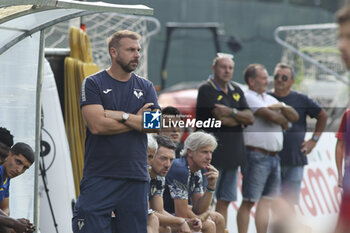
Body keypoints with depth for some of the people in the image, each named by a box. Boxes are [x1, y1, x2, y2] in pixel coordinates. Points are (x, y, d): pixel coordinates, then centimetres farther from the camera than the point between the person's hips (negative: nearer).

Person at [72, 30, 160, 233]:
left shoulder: (146, 87, 13)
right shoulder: (93, 84, 2)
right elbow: (97, 125, -12)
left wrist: (120, 115, -10)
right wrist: (137, 120, -3)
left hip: (136, 178, 4)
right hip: (99, 176, -4)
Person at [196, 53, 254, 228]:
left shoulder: (236, 91, 16)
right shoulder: (206, 90, -6)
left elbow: (250, 118, 6)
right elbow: (222, 118, -15)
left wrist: (232, 112, -12)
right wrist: (241, 119, 2)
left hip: (232, 154, 7)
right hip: (212, 154, -7)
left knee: (224, 201, 6)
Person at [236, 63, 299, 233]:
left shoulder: (270, 99, 20)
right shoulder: (248, 98, -7)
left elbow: (294, 117, 15)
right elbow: (271, 116, -17)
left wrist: (282, 107, -3)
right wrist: (284, 122, 4)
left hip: (274, 157, 8)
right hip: (256, 156, -8)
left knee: (266, 201, 7)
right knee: (249, 201, -4)